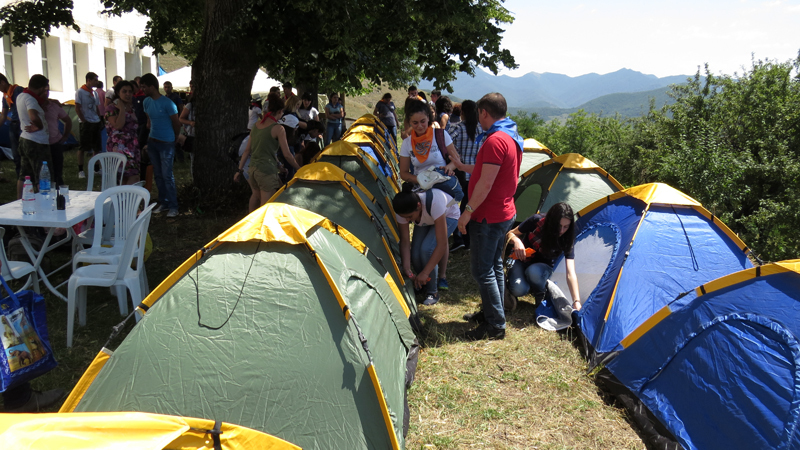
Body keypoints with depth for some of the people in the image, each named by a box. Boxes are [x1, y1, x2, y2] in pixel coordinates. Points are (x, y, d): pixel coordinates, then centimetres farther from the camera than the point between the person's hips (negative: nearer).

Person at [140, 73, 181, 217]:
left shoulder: (167, 103, -15)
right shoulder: (147, 102, 6)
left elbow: (176, 124, -6)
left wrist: (173, 139, 6)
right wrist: (151, 135, 15)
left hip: (166, 143, -7)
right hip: (152, 142, 7)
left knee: (167, 175, -6)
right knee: (158, 174, 11)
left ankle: (173, 206, 1)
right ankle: (164, 203, 22)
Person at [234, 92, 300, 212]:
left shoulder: (256, 126, 9)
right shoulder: (278, 129, -11)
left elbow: (247, 150, 13)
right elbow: (287, 154, -9)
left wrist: (240, 170, 17)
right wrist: (298, 169, 3)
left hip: (253, 168, 8)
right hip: (267, 171, -8)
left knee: (255, 196, 26)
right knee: (266, 204, -3)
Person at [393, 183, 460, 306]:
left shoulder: (434, 203, -46)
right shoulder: (403, 210, -32)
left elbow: (442, 244, -42)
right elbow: (404, 241, -19)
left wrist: (425, 273, -40)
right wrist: (406, 268, -30)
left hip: (448, 216, -4)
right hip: (425, 221, 4)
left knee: (427, 248, -28)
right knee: (415, 254, -17)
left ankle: (433, 292, -10)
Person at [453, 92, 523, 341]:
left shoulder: (495, 140, -22)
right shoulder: (512, 137, 12)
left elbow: (486, 183, -26)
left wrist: (468, 211, -20)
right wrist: (462, 166, 30)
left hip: (488, 217, -10)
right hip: (504, 213, 11)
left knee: (483, 270, -3)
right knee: (494, 265, 19)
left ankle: (495, 325, 3)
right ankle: (491, 311, 32)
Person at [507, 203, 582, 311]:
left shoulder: (566, 240, -23)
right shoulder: (536, 221, -24)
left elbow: (571, 274, -29)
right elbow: (510, 234, -10)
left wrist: (576, 302, -40)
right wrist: (516, 241, -35)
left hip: (543, 266, 0)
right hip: (522, 260, 0)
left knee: (534, 272, -39)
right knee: (519, 289, -32)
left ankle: (541, 293, -4)